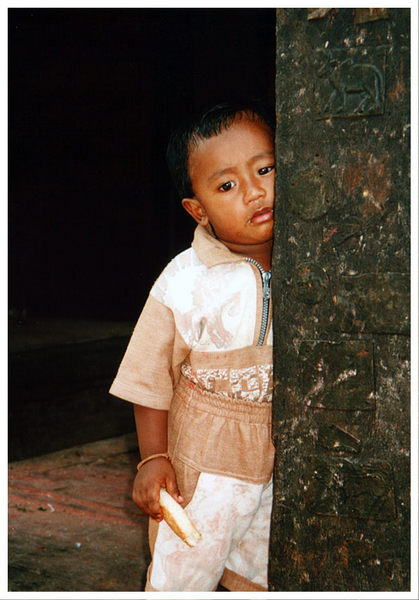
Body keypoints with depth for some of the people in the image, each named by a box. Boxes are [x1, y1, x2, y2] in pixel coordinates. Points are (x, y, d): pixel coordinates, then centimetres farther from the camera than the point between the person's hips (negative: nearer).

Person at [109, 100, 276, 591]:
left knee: (259, 575, 20)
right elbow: (150, 376, -8)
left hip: (284, 464, 3)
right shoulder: (185, 283, -16)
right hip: (206, 463, -3)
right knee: (183, 572, 9)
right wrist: (153, 457, -8)